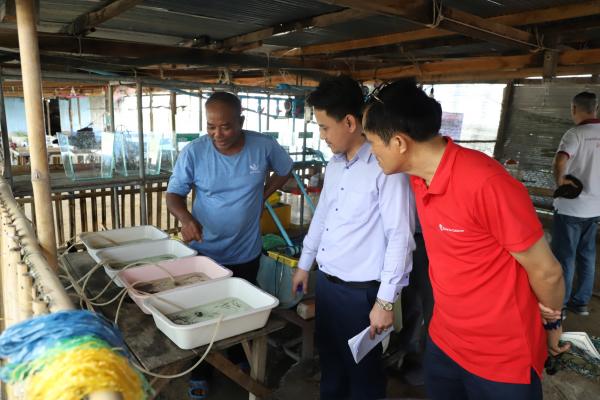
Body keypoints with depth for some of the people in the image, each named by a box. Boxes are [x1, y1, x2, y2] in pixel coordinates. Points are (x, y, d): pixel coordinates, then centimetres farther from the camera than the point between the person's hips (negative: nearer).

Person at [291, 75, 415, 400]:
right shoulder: (334, 165, 6)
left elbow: (400, 237, -20)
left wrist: (385, 301, -17)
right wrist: (304, 265, 21)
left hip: (359, 291, -7)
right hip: (325, 282, 8)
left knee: (362, 371, 14)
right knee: (329, 362, 25)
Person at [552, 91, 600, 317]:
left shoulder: (576, 134, -15)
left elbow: (560, 161, -34)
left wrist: (560, 180, -24)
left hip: (571, 207, -6)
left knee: (564, 257, 3)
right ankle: (580, 302, 25)